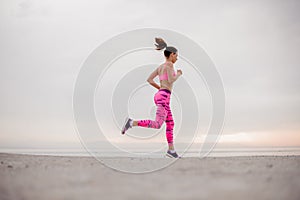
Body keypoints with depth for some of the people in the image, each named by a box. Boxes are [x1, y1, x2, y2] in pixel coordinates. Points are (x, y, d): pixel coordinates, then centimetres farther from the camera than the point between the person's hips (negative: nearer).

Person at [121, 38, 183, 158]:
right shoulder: (169, 64, -6)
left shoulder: (160, 66, 20)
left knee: (170, 124, 13)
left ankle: (171, 150, 15)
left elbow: (149, 79, 18)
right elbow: (171, 81, -18)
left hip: (160, 96, 10)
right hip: (163, 97, -10)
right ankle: (131, 123, -20)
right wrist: (178, 74, 2)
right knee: (157, 125, -18)